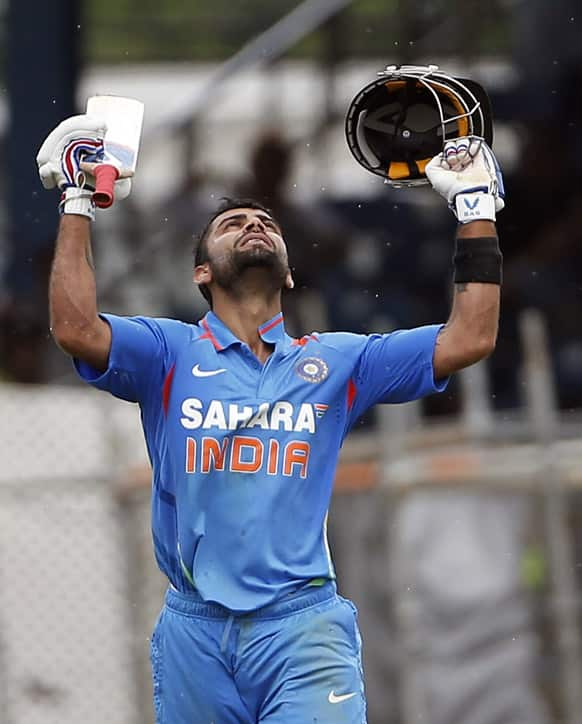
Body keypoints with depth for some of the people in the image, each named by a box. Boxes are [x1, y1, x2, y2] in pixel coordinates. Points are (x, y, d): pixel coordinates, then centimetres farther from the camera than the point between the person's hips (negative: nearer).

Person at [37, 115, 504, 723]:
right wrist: (77, 201, -6)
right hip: (194, 626, 0)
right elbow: (75, 328, -10)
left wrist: (476, 210, 7)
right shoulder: (170, 354, 8)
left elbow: (469, 339, 6)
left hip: (304, 624, 0)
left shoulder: (337, 361, 12)